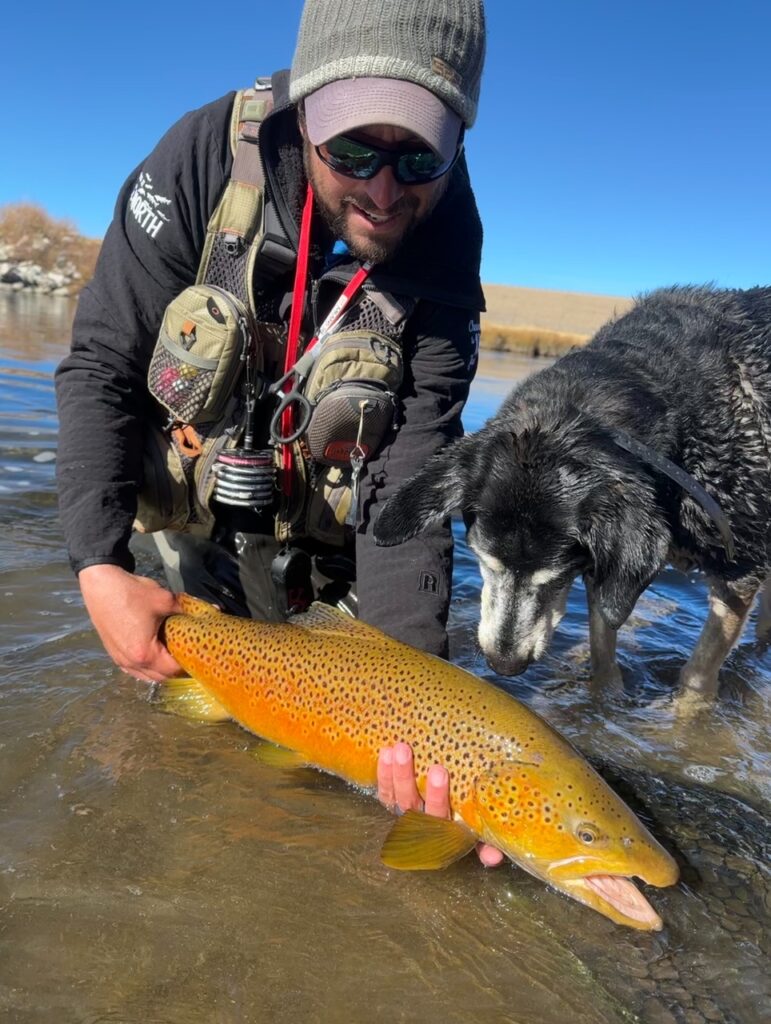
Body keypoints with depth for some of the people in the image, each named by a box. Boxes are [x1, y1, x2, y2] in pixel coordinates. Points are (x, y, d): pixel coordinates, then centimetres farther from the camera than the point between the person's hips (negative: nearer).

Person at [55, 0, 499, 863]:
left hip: (320, 516, 1)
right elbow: (100, 368, -21)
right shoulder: (206, 160, -25)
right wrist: (98, 564, -31)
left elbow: (409, 468, -27)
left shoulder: (445, 257, -23)